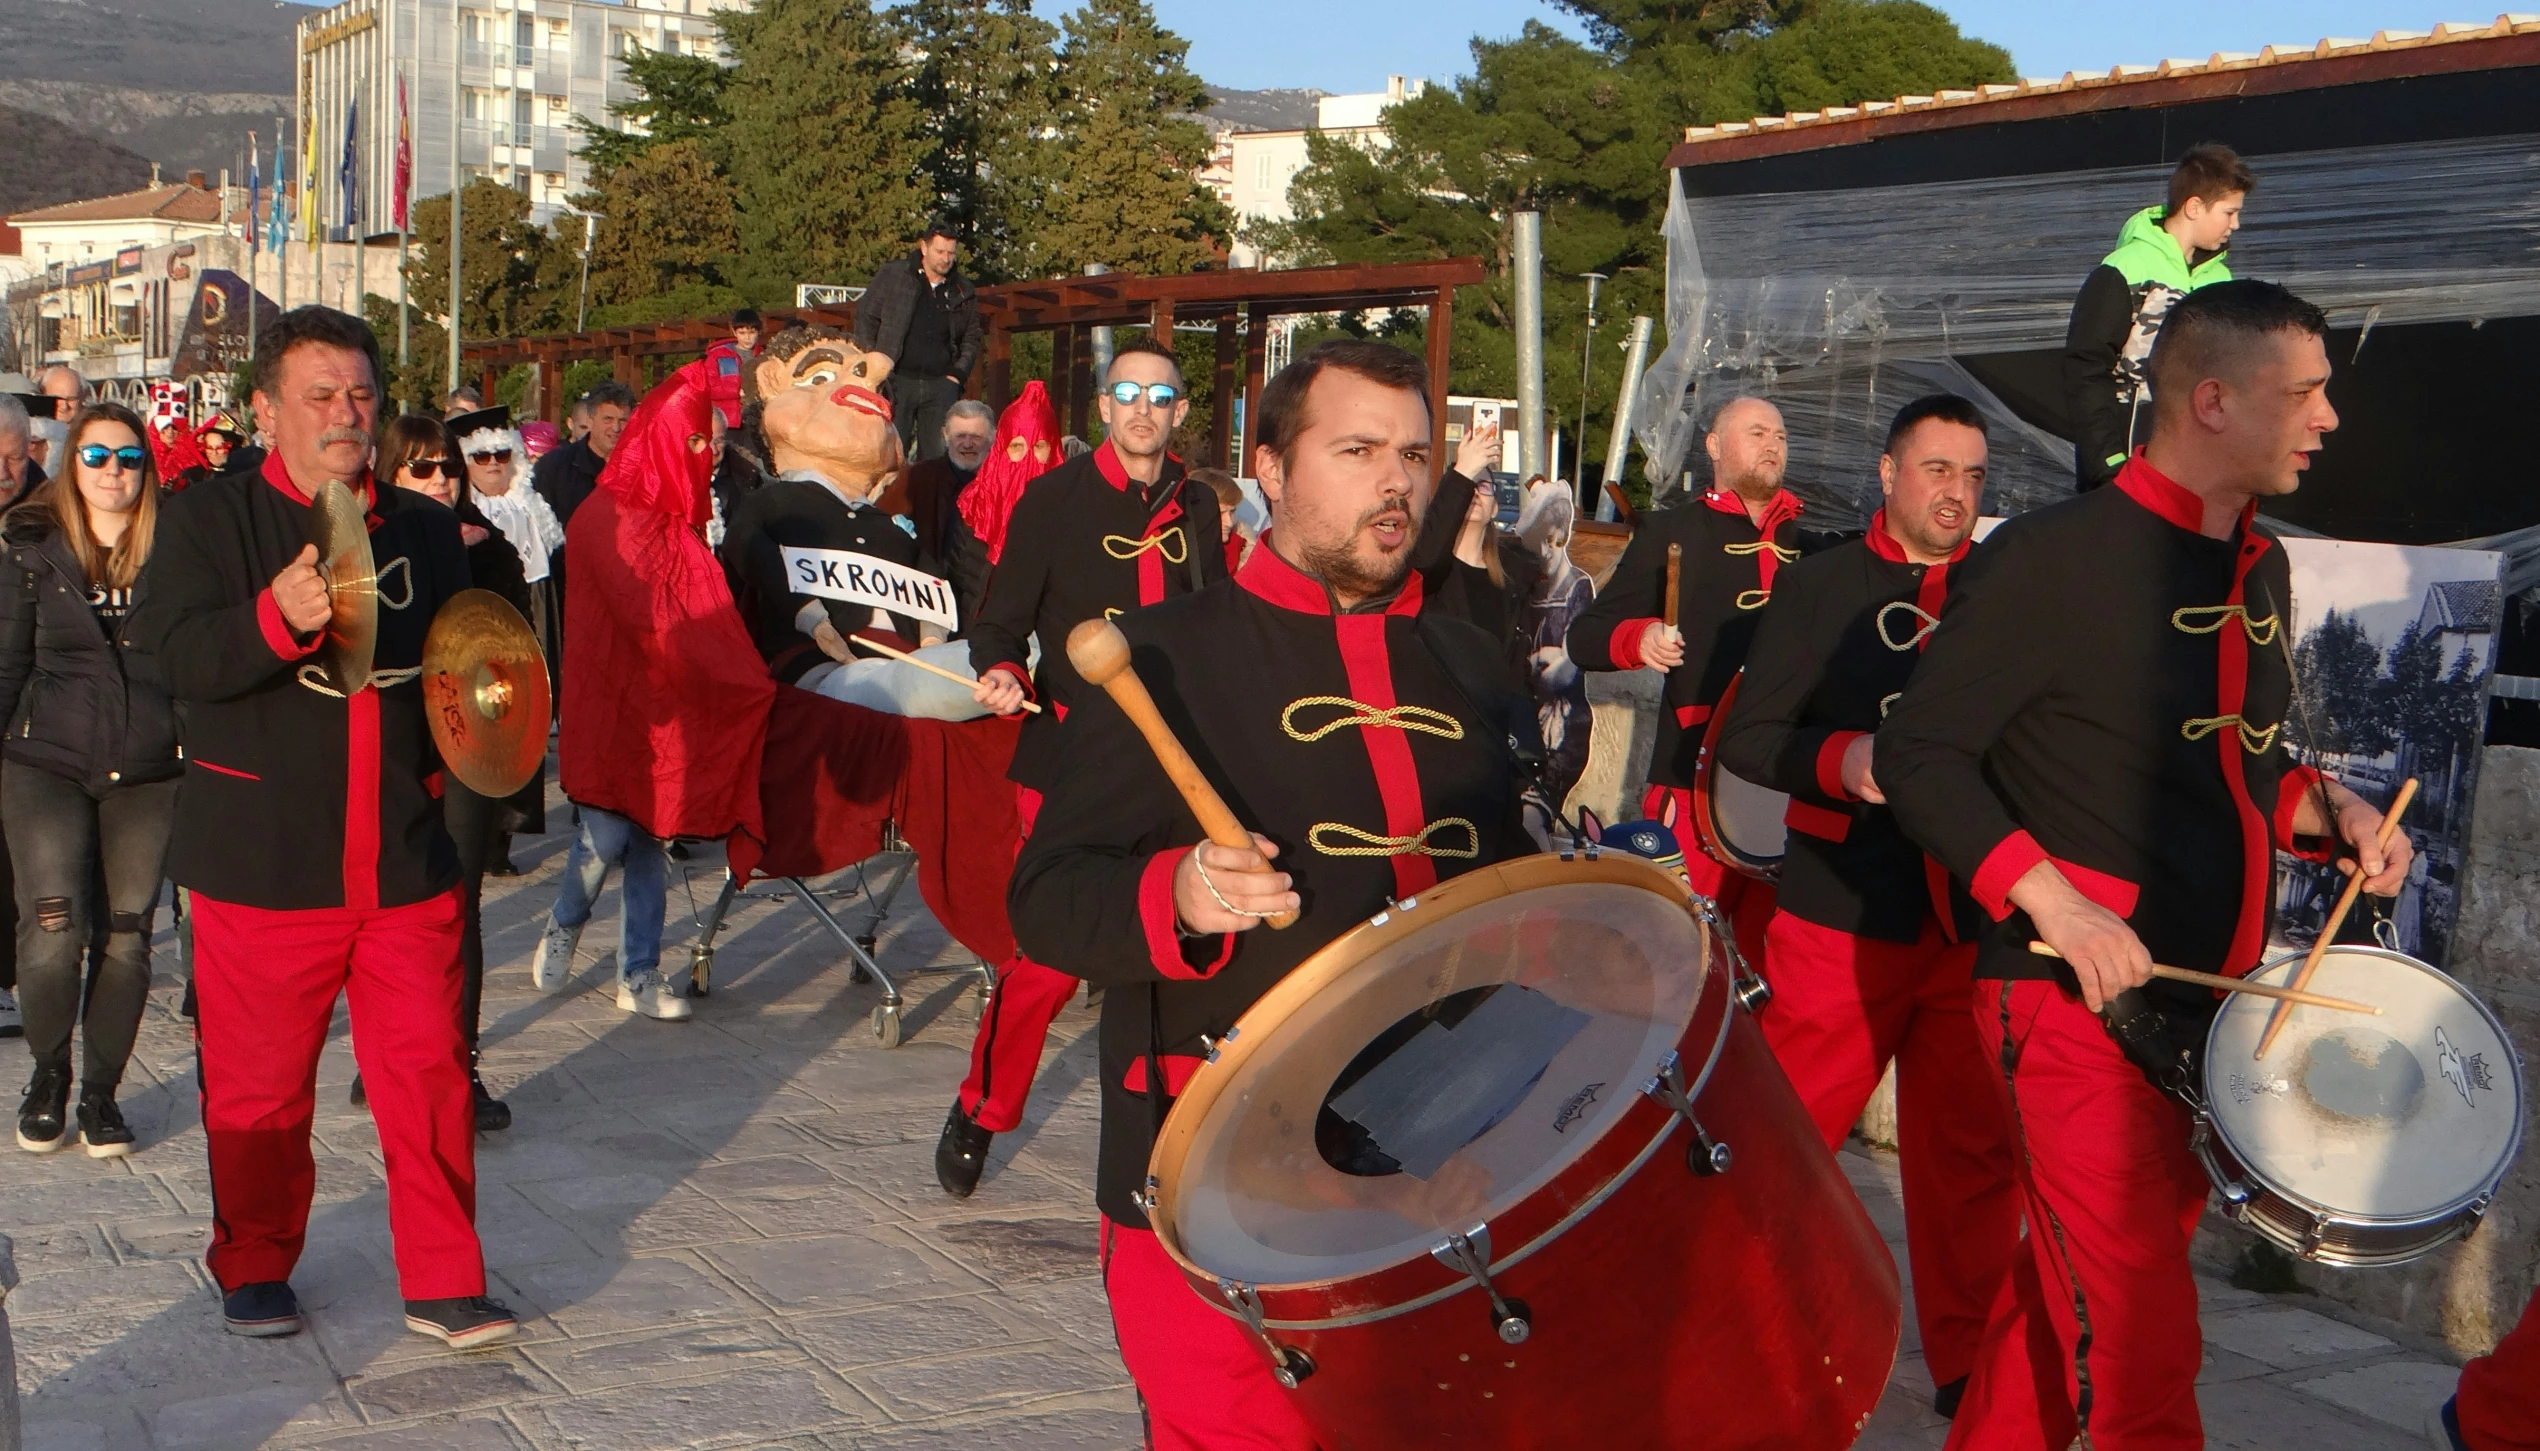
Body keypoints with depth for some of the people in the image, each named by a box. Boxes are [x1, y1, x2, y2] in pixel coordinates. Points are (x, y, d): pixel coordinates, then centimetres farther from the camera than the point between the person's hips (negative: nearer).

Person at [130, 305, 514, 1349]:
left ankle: (444, 1282, 10)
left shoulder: (426, 529, 13)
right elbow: (169, 651, -16)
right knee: (260, 1087, 7)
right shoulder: (208, 523, 1)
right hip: (262, 863, -2)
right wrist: (277, 618, -33)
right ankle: (255, 1270, 26)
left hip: (406, 862, 3)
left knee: (428, 1073, 0)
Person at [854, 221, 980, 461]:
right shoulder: (892, 275, 4)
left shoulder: (963, 291, 11)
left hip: (941, 385, 2)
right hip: (897, 380, -2)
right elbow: (865, 318, 6)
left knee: (937, 455, -1)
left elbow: (971, 338, 20)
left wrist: (958, 374, 6)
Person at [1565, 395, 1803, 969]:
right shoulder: (1674, 533, 8)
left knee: (1777, 965, 5)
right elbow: (1585, 636, 3)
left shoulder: (1809, 542, 19)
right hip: (1696, 776, -4)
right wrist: (1636, 639, -17)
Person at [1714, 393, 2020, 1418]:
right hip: (1843, 912, -2)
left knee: (1971, 1151, 6)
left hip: (1976, 918, 2)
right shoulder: (1817, 586, 4)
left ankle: (1970, 1363, 19)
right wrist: (1838, 760, -18)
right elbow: (1745, 737, -1)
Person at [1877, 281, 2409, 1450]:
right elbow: (1916, 752, -13)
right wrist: (2054, 900, -22)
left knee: (2070, 1300, 16)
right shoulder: (2052, 561, -13)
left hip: (2211, 1005, 8)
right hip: (2080, 1004, -7)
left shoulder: (2260, 568, 12)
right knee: (2143, 1352, -7)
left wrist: (2325, 807, 4)